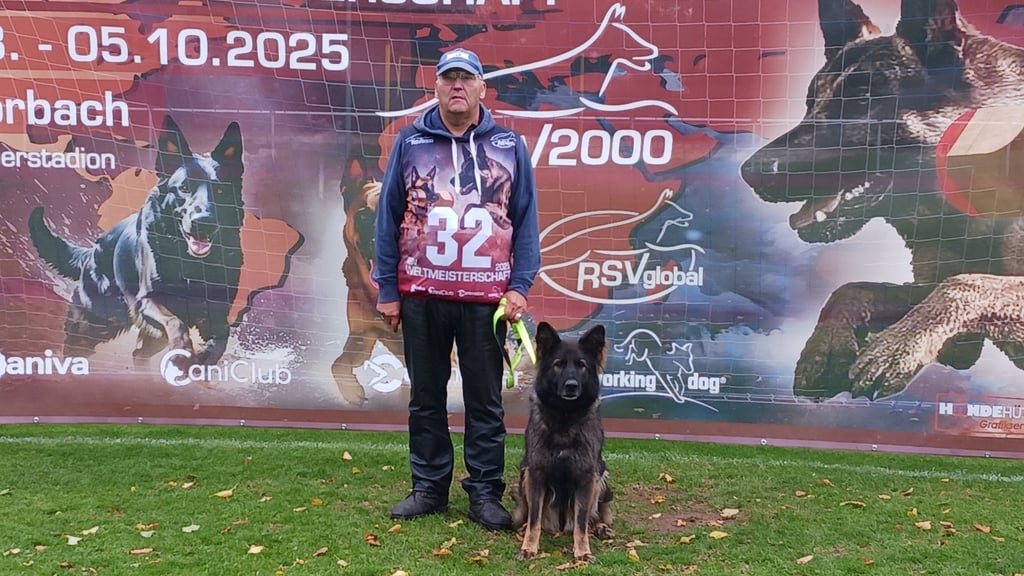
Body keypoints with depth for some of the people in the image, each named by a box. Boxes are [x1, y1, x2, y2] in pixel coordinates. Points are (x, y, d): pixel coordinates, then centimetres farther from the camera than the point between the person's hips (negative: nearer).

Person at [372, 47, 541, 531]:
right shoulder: (410, 142, 5)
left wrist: (520, 286, -4)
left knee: (485, 400, 6)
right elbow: (388, 217, 5)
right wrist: (387, 290, 2)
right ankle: (429, 487, 24)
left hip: (486, 297, -1)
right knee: (426, 397, 11)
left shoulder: (509, 146, 5)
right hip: (421, 294, 1)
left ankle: (486, 493, 17)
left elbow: (526, 220, 5)